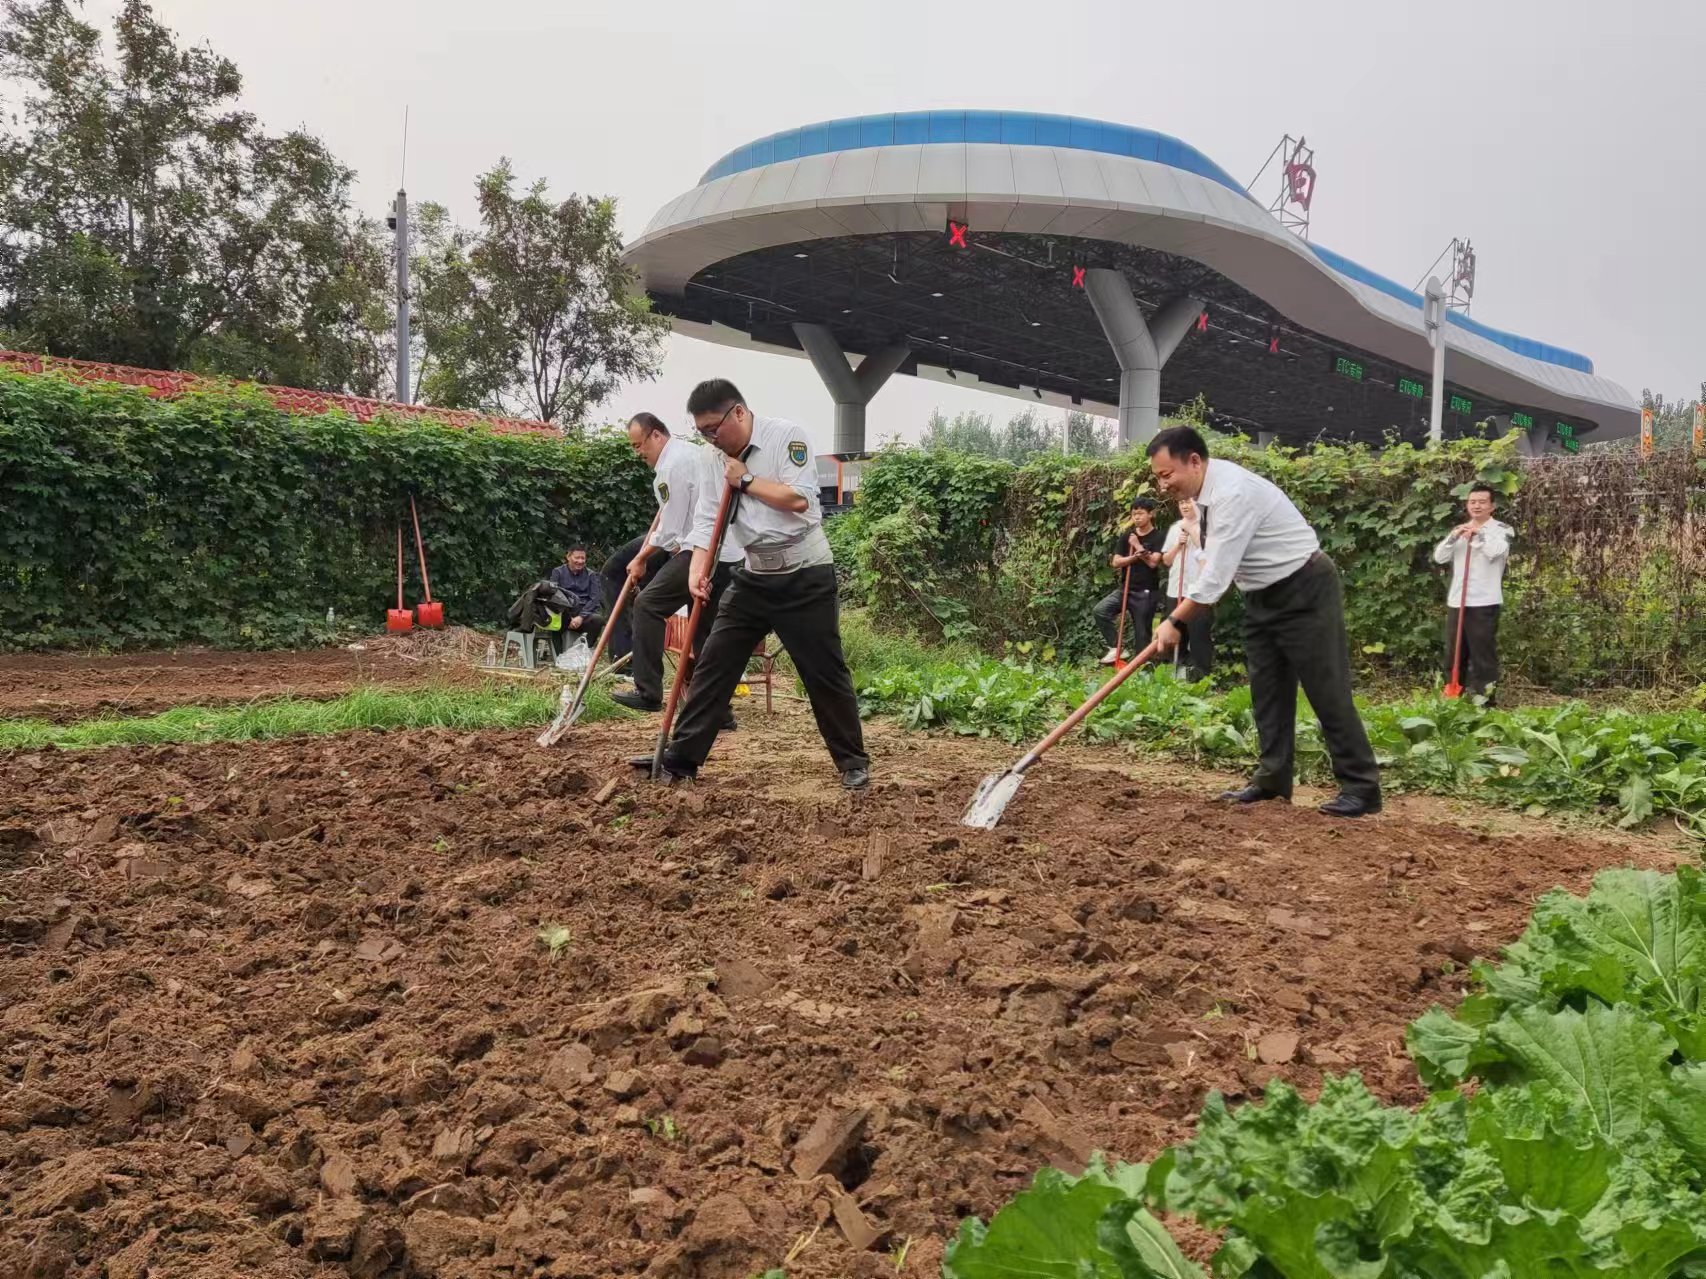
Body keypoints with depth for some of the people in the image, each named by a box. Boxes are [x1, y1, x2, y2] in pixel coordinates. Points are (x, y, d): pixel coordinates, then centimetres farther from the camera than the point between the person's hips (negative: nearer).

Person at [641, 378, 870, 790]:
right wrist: (697, 570, -12)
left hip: (805, 576, -6)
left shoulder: (786, 436, -11)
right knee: (714, 663, 3)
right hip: (754, 577, 6)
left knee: (824, 671, 0)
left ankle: (853, 762, 15)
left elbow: (799, 499, -22)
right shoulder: (719, 459, 6)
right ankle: (680, 759, 8)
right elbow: (707, 520, 3)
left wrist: (745, 480, -13)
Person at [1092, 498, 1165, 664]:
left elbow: (1153, 562, -17)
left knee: (1142, 633, -1)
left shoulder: (1158, 537, -5)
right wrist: (1134, 557, -15)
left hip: (1146, 592, -4)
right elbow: (1115, 562, 0)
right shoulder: (1126, 536, 8)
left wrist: (1138, 547, -10)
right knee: (1100, 610, -18)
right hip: (1125, 588, 4)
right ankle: (1116, 648, -8)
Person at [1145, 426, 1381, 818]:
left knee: (1327, 691, -6)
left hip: (1304, 591, -9)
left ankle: (1361, 788, 1)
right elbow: (1215, 564, 12)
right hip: (1262, 595, 9)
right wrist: (1182, 615, 5)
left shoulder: (1233, 492, -28)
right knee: (1267, 690, 8)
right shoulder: (1203, 492, 1)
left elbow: (1217, 575, -28)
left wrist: (1176, 622, -18)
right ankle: (1273, 780, 13)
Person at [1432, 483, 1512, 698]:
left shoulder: (1502, 529, 0)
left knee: (1483, 652, -4)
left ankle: (1484, 699, 0)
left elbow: (1496, 551, -20)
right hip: (1456, 601, 5)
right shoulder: (1459, 530, 17)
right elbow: (1439, 557, 6)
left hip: (1485, 602, -5)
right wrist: (1453, 536, -7)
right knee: (1453, 654, 11)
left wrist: (1478, 534, -12)